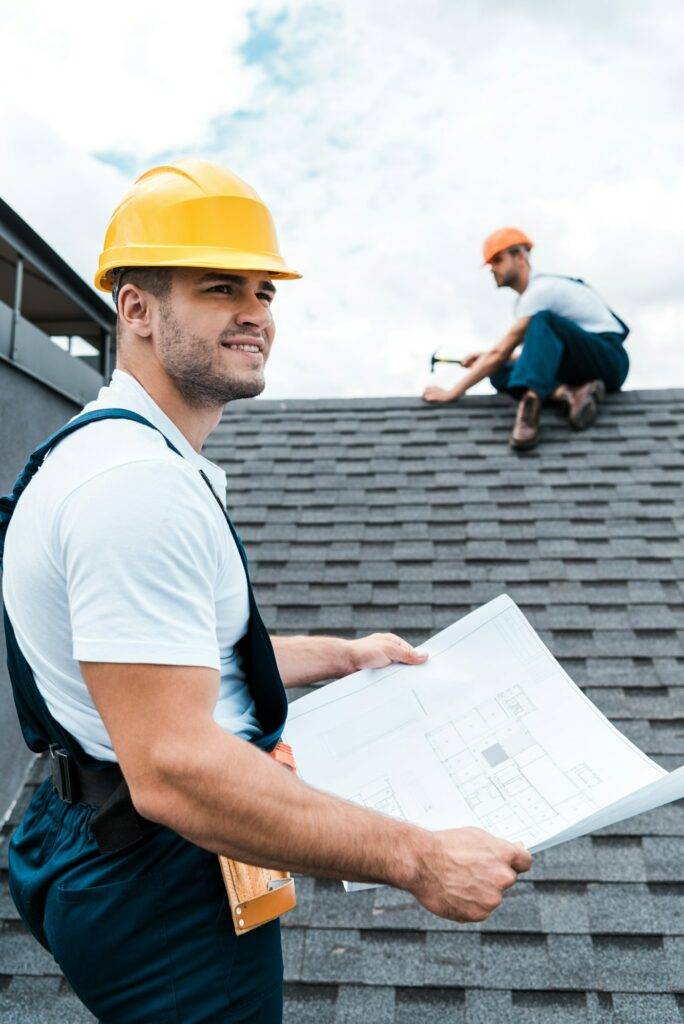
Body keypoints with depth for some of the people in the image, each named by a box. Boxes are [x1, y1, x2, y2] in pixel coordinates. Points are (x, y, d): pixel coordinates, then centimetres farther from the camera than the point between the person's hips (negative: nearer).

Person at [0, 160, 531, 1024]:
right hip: (164, 888, -10)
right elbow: (173, 770, -33)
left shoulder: (125, 455, 9)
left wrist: (344, 655, 17)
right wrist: (419, 862, -26)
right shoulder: (140, 481, -28)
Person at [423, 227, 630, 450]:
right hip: (581, 367, 8)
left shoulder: (540, 290, -12)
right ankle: (568, 394, -29)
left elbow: (500, 352, -16)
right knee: (500, 374, -9)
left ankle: (531, 402, -46)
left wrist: (453, 392, -14)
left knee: (543, 320, -33)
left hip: (609, 359, -8)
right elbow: (545, 350, 25)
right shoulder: (528, 297, 17)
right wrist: (486, 359, 14)